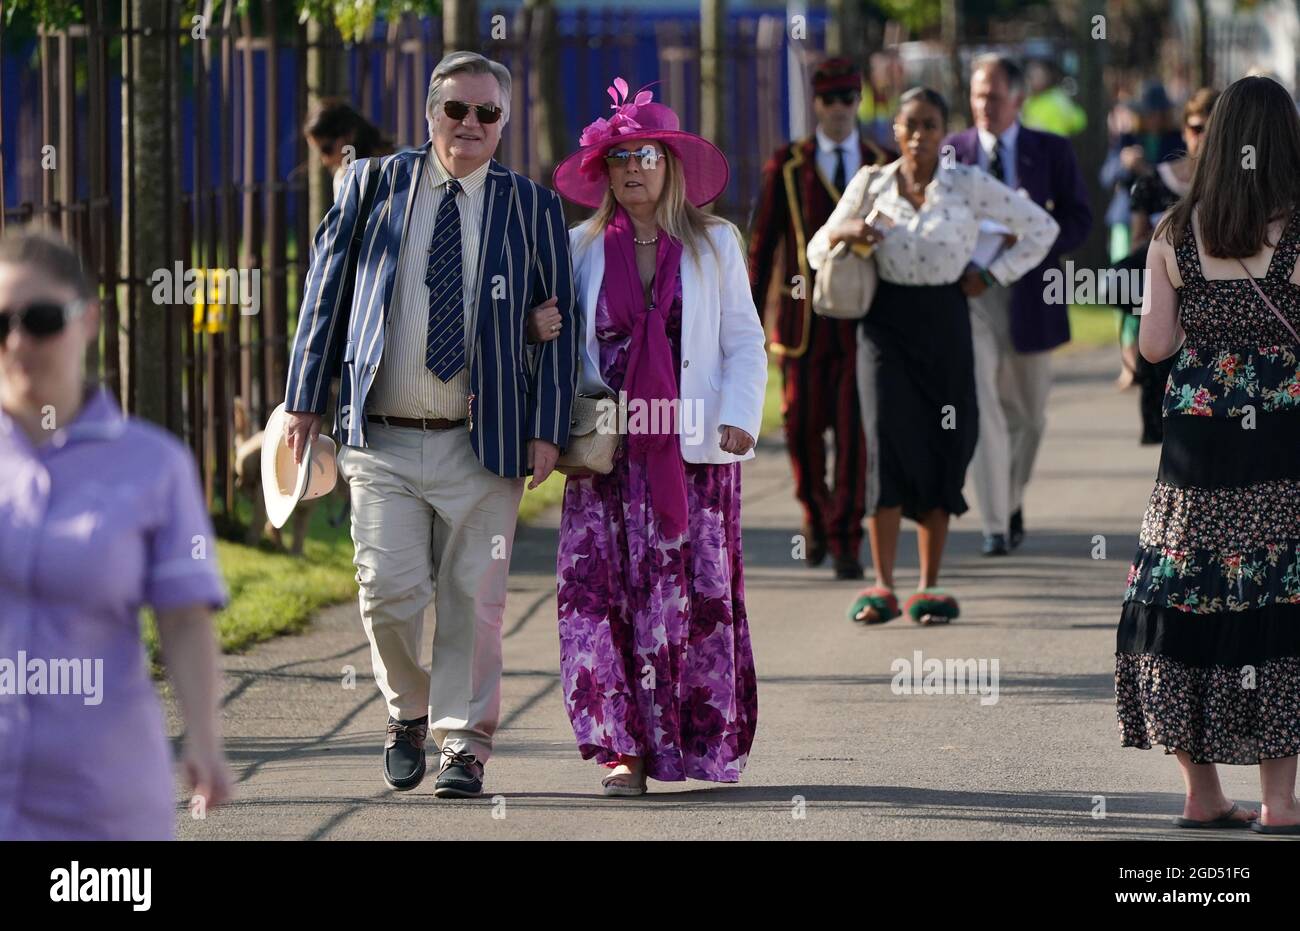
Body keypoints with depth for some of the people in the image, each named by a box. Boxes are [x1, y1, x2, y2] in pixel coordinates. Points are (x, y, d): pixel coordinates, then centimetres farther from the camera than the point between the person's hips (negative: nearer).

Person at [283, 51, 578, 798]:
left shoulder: (533, 209, 6)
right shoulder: (374, 186, 7)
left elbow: (560, 325, 7)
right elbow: (326, 292, 10)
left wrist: (548, 429, -2)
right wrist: (306, 399, 6)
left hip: (484, 443, 0)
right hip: (381, 438, 0)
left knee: (473, 600, 0)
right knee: (389, 591, -7)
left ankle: (464, 746, 11)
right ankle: (410, 713, 19)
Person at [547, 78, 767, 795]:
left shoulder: (714, 246, 8)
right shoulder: (582, 249, 10)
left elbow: (744, 342, 8)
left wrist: (738, 418, -6)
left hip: (693, 447, -1)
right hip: (607, 447, 1)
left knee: (693, 594, -4)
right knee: (600, 591, -8)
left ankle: (698, 738, 6)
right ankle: (625, 746, -6)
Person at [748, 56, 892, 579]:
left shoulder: (884, 167, 7)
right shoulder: (786, 167, 5)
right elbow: (762, 245, 4)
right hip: (806, 317, 0)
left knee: (854, 429, -6)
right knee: (803, 424, 2)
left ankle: (845, 541, -2)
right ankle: (815, 512, 29)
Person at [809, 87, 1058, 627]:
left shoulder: (969, 186, -1)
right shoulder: (870, 185, 4)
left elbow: (1041, 229, 6)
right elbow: (817, 252, 11)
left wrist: (991, 276, 1)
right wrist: (843, 233, -11)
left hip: (945, 325, 0)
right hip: (886, 325, 0)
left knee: (941, 454, 1)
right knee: (889, 444, -13)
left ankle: (930, 587, 9)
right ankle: (882, 586, -11)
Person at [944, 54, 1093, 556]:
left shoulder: (1052, 151, 3)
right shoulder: (951, 151, 3)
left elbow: (1078, 219, 0)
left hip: (1029, 294, 1)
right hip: (970, 294, -1)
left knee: (1028, 413, 13)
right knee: (982, 411, -12)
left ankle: (1012, 500, 37)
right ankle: (995, 525, -10)